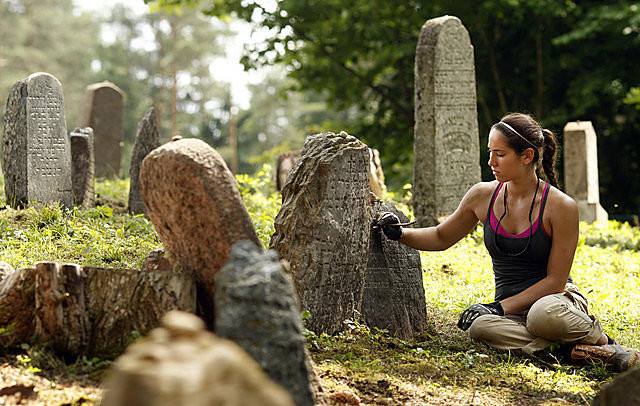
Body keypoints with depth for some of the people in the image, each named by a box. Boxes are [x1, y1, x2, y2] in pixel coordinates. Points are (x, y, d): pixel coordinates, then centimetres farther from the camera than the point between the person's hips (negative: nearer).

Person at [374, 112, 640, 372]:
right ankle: (576, 348, -23)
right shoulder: (483, 196, 2)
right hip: (511, 311, 3)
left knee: (543, 314, -41)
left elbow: (555, 281, -11)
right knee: (480, 326, -34)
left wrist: (500, 307, -18)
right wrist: (401, 233, 0)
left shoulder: (560, 206, -11)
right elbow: (441, 237, 18)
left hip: (557, 299, -3)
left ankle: (599, 338, -9)